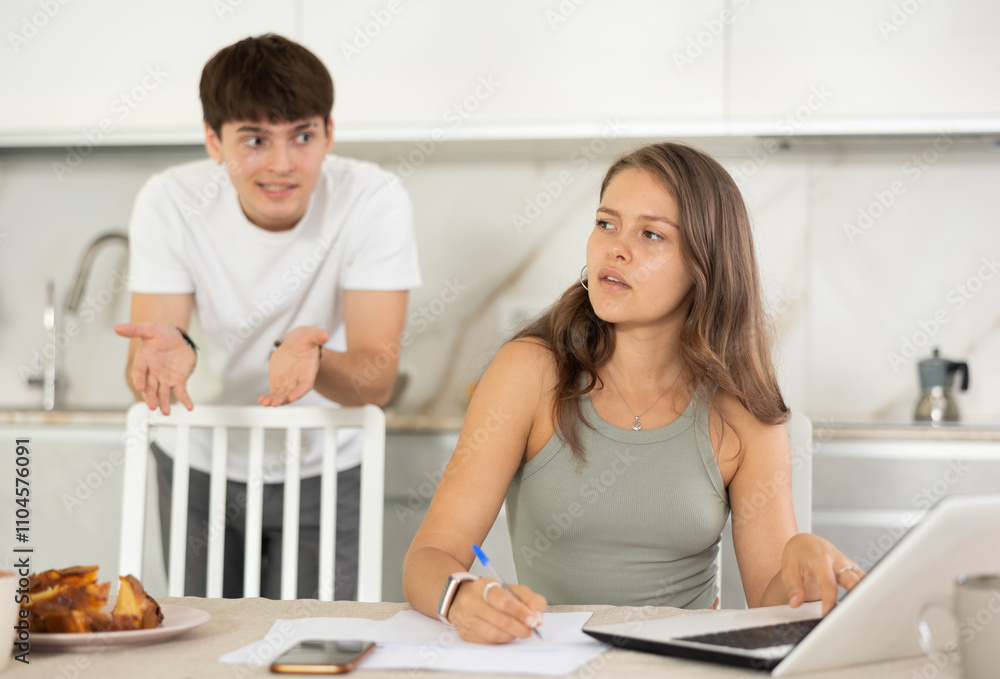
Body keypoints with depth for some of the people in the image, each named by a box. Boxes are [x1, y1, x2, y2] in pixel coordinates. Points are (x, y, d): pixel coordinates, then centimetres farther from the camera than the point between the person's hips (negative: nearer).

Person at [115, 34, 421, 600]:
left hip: (323, 469, -1)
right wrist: (169, 352, -44)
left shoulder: (375, 201, -21)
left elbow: (377, 379, -25)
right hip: (199, 463, 1)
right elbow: (142, 376, -20)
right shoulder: (170, 203, -17)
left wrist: (312, 358, -47)